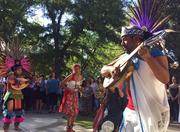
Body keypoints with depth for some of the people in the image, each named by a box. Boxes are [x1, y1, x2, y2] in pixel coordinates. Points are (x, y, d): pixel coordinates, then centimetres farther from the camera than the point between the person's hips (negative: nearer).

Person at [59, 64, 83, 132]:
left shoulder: (80, 77, 0)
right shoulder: (70, 76, -17)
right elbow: (62, 84, -16)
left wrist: (79, 88, -3)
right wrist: (68, 89, -25)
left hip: (75, 95, 6)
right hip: (69, 94, -6)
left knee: (75, 111, 7)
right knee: (70, 111, -9)